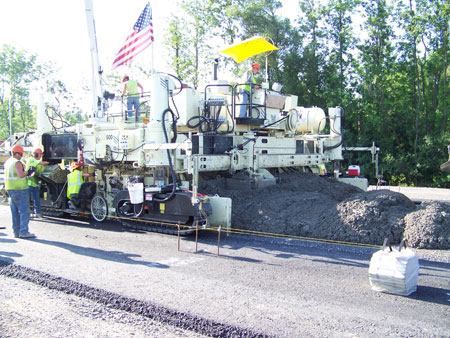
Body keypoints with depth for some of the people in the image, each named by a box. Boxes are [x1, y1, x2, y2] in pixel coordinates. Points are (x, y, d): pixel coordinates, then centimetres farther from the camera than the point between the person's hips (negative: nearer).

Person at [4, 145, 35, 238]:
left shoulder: (7, 162, 15)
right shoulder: (17, 162, -14)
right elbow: (20, 174, -26)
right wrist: (28, 172, -10)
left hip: (10, 188, 9)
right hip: (19, 189, -9)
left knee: (15, 211, 12)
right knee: (24, 211, -5)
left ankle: (16, 232, 15)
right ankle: (23, 232, -7)